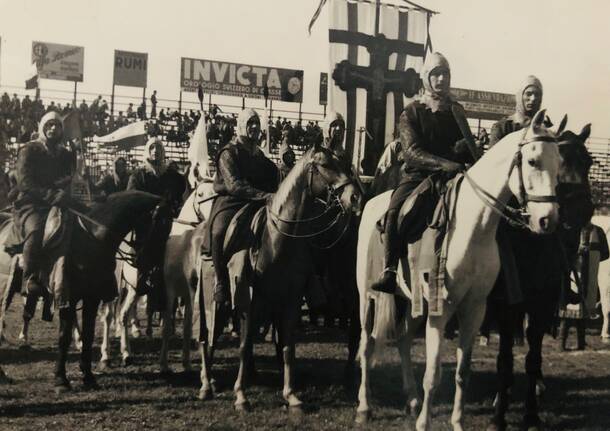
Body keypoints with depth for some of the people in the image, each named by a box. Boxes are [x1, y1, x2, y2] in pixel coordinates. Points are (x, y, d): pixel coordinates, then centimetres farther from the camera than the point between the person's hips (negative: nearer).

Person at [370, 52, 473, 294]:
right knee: (396, 213, -32)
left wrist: (466, 148, -3)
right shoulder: (412, 112, 4)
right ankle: (389, 271, -26)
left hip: (449, 176, 4)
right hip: (418, 176, -4)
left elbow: (468, 149, 23)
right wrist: (444, 164, -26)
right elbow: (412, 152, -10)